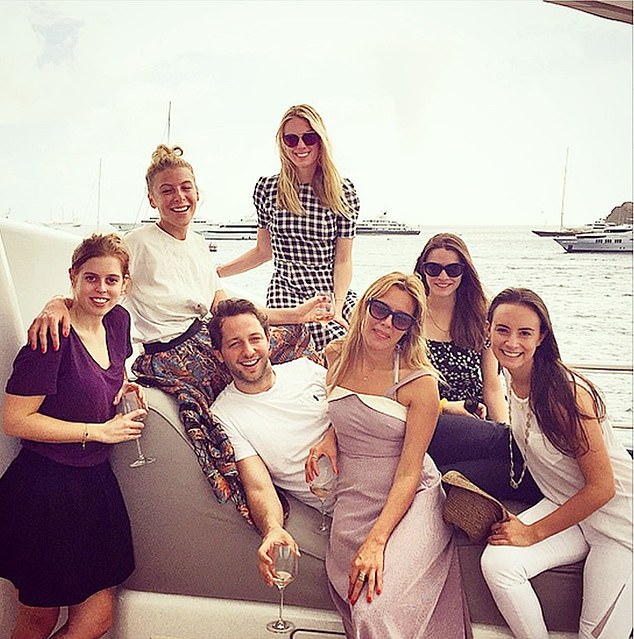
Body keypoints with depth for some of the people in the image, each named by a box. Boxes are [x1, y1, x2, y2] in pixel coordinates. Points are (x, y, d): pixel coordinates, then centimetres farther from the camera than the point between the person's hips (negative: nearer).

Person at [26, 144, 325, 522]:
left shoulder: (198, 244, 13)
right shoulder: (140, 243, -7)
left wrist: (295, 314, 8)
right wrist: (57, 304, -36)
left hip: (206, 341, 8)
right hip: (171, 354, -7)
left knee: (296, 334, 5)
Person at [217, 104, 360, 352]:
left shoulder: (343, 192, 2)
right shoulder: (267, 188, 7)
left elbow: (343, 260, 1)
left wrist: (336, 307, -13)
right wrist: (214, 272, 11)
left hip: (330, 292, 0)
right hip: (284, 292, 0)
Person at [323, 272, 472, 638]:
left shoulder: (420, 382, -12)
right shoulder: (335, 357, 2)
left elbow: (409, 473, -13)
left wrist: (376, 540, -22)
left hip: (410, 502, -3)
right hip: (353, 501, 4)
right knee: (358, 601, -17)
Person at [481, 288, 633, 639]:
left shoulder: (565, 392, -25)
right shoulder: (515, 380, -2)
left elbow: (601, 487, -21)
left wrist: (533, 533, -15)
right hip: (564, 505, 6)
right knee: (497, 563, -19)